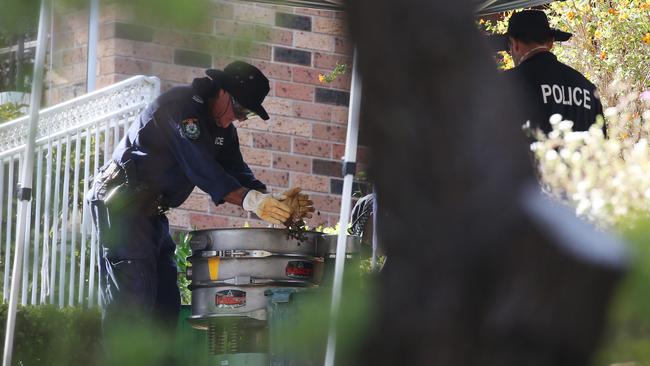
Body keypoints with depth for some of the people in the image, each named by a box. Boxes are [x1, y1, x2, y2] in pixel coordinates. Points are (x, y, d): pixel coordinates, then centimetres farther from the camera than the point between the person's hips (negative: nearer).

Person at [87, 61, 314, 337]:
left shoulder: (222, 127, 11)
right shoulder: (181, 105, -18)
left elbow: (237, 173, 3)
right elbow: (201, 169, -28)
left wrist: (276, 203, -15)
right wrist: (251, 200, -38)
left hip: (151, 210, 10)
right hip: (123, 203, -10)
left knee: (165, 301, 6)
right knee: (133, 296, -16)